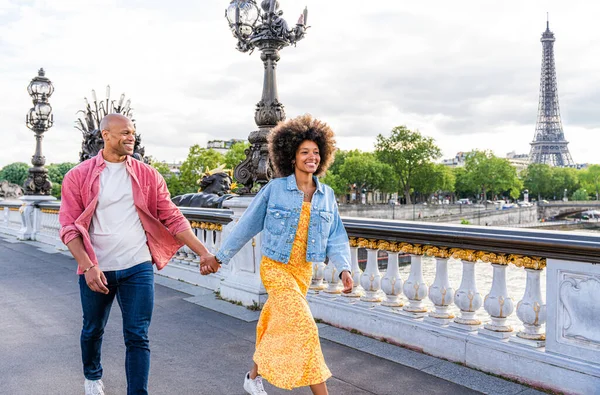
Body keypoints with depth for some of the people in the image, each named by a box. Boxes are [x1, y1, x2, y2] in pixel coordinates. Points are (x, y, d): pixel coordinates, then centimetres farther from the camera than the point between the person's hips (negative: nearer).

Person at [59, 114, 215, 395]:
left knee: (137, 337, -1)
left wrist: (203, 252, -6)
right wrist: (88, 266, -18)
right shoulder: (78, 177, -3)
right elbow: (69, 226, -6)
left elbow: (173, 219, 1)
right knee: (93, 330, 21)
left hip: (138, 269, 0)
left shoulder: (147, 176, 0)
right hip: (96, 269, 1)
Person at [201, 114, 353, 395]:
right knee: (303, 327, -15)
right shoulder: (274, 189, -11)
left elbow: (336, 237, 0)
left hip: (303, 271, 5)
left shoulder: (326, 195, 0)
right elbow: (247, 225, -3)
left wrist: (344, 269, -16)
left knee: (278, 326, 19)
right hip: (275, 268, -5)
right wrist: (219, 258, 2)